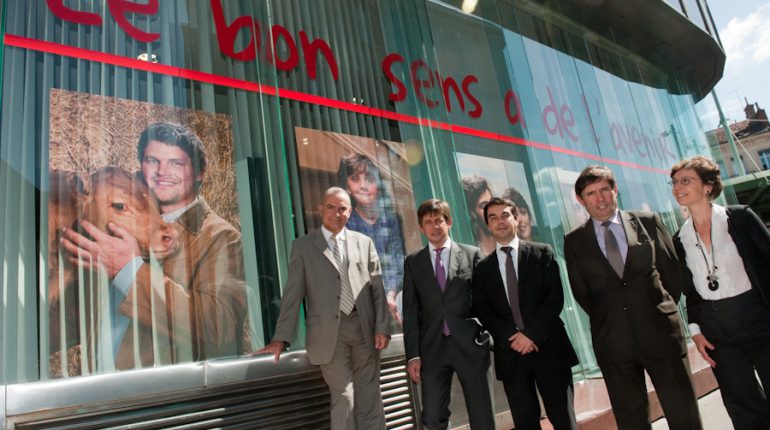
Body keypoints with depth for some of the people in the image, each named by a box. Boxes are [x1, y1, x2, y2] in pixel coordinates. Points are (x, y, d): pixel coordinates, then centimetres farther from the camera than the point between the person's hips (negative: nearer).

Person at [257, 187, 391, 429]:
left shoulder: (364, 243, 11)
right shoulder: (303, 246, 5)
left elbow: (378, 289, 7)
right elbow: (293, 293, -1)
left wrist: (382, 327, -4)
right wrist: (281, 337, -9)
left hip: (365, 329, 3)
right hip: (329, 333, -2)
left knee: (370, 398, 8)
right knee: (343, 398, 0)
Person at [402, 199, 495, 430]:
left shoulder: (472, 254, 4)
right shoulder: (413, 262, 7)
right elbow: (410, 311, 4)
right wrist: (413, 354, -2)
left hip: (469, 344, -1)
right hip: (432, 348, 1)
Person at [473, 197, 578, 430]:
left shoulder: (542, 253, 4)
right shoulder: (482, 268, 9)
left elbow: (555, 297, -4)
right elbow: (483, 312, 3)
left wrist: (532, 333, -13)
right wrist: (511, 338, -11)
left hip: (548, 346, -1)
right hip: (510, 352, 1)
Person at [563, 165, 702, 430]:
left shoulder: (647, 222, 5)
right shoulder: (574, 241, 3)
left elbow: (672, 269, 8)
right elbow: (581, 292, 7)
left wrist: (663, 310, 6)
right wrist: (607, 320, 5)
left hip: (660, 332, 1)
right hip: (613, 342, 0)